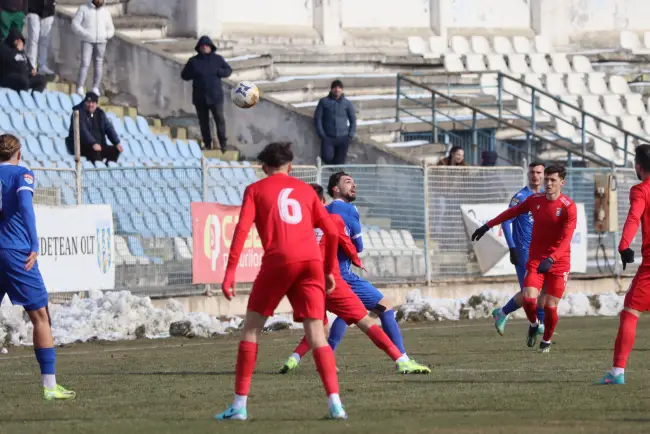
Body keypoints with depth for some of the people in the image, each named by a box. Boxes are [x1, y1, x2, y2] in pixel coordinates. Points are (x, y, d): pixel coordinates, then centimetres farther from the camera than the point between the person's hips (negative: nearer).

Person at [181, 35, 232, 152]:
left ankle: (223, 143, -1)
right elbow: (184, 75, 7)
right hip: (200, 97, 1)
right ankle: (207, 143, 15)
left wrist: (218, 72, -12)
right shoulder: (193, 61, 4)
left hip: (215, 96, -1)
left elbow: (229, 70, 8)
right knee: (203, 121, 5)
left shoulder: (217, 59, 3)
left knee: (220, 119, -8)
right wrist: (194, 73, -13)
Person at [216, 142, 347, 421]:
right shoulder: (305, 190, 22)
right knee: (316, 333, 1)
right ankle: (335, 403, -14)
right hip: (311, 261, 2)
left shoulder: (255, 190, 14)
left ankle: (239, 405, 5)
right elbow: (331, 232, 17)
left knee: (252, 327, 10)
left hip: (278, 261, -2)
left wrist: (229, 273, -4)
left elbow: (242, 230, 0)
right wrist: (330, 271, 26)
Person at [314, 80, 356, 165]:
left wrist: (351, 135, 1)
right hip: (328, 138, -1)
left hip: (343, 138, 1)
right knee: (327, 158, -20)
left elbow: (353, 120, 12)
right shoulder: (324, 102, 4)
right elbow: (317, 118, 4)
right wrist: (321, 134, -4)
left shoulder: (347, 103, 6)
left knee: (340, 162, -1)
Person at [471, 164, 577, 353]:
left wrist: (551, 259, -35)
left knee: (550, 307, -4)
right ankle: (534, 324, 18)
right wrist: (487, 226, 16)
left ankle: (546, 341, 23)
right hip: (535, 259, 3)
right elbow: (512, 212, 16)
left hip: (558, 263, -3)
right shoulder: (535, 200, 0)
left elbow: (566, 239, -22)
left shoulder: (568, 207, -14)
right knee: (528, 298, -15)